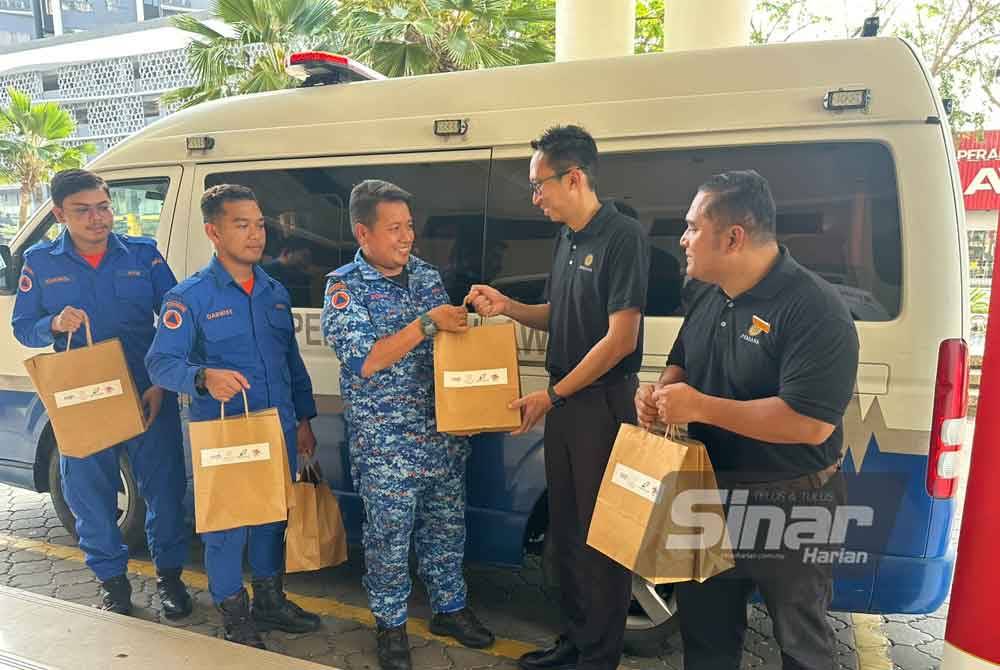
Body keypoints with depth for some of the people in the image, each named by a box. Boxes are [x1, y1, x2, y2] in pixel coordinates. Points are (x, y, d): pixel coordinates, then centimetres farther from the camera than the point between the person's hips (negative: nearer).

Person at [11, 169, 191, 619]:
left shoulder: (144, 254, 0)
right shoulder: (40, 262, 3)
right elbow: (22, 328, 7)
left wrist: (162, 384, -6)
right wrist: (54, 325, -16)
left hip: (149, 396, -1)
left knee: (164, 485, 5)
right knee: (90, 495, 10)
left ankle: (169, 574, 25)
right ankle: (112, 581, 29)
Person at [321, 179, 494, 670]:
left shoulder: (427, 276, 7)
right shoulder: (345, 286, -8)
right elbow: (362, 361, -20)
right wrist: (427, 323, -25)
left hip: (444, 433, 5)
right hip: (386, 443, -5)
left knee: (446, 528, 17)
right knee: (390, 537, 9)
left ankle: (450, 608, 37)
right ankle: (390, 624, 29)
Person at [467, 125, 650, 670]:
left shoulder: (622, 237, -15)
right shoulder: (567, 240, 11)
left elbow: (620, 339, -19)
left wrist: (552, 395, -14)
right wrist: (506, 307, 2)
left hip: (603, 402, -8)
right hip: (563, 404, 8)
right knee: (565, 525, 16)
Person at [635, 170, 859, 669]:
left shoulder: (813, 309, -24)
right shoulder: (708, 296, 2)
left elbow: (811, 423, -32)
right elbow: (681, 365, 17)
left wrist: (702, 407, -28)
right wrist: (658, 393, -7)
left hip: (788, 508, -7)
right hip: (709, 495, 7)